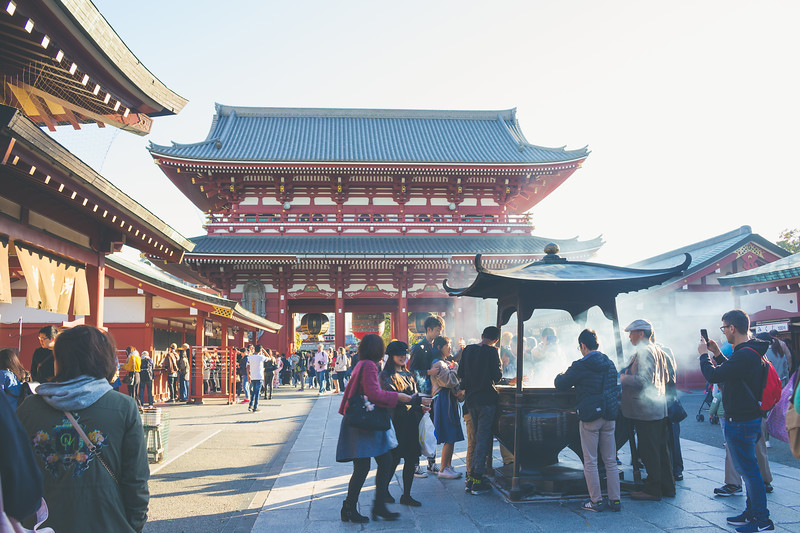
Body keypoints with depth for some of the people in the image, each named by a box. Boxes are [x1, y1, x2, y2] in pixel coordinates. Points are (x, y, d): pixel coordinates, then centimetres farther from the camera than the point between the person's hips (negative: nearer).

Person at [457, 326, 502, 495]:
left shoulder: (468, 350, 6)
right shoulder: (492, 352, -10)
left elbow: (460, 374, 10)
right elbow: (497, 376, -11)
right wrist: (500, 370, 10)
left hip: (471, 399, 6)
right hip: (487, 399, -6)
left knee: (477, 438, 17)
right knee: (483, 439, -2)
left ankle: (472, 476, 16)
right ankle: (477, 481, -3)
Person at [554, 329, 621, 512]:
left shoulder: (581, 366, -12)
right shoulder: (610, 364, 7)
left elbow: (560, 384, -4)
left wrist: (562, 374, 17)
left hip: (589, 418, -6)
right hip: (609, 417, 6)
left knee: (590, 462, 3)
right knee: (610, 461, 12)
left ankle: (596, 501, 6)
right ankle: (615, 500, 16)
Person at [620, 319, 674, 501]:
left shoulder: (643, 352, -17)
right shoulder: (658, 351, 14)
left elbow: (643, 381, -25)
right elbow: (666, 377, 21)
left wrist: (624, 378, -10)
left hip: (646, 410, -10)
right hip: (659, 409, 10)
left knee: (648, 451, -2)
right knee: (661, 449, 16)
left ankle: (653, 489, 5)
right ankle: (667, 487, 24)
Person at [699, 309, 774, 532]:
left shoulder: (744, 355, -24)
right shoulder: (751, 351, 9)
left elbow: (713, 375, -25)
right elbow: (730, 370, 22)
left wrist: (704, 354, -10)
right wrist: (717, 354, 15)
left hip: (740, 422, -11)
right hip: (750, 417, 11)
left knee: (749, 470, -2)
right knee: (748, 469, 19)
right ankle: (751, 513, 29)